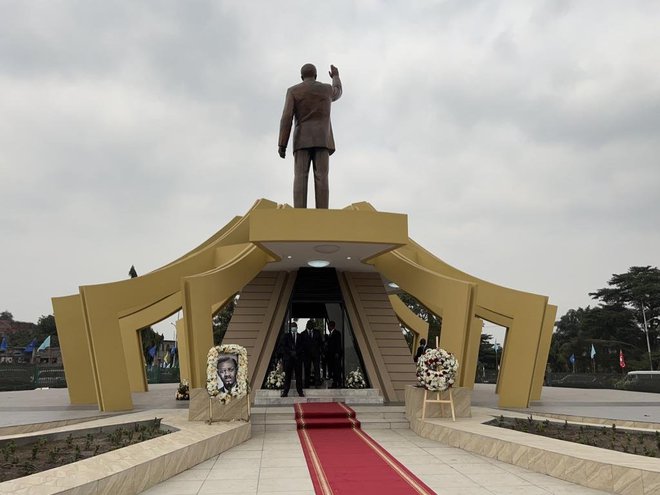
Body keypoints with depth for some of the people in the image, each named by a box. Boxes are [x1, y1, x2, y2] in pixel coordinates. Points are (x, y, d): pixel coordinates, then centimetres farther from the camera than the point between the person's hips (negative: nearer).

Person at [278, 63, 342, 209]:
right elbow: (337, 93, 40)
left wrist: (282, 145, -6)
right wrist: (336, 77, 60)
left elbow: (287, 117, -4)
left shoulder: (293, 91, 7)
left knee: (300, 179, -9)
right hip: (322, 140, 1)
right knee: (321, 178, -8)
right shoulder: (327, 89, 14)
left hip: (302, 140, -1)